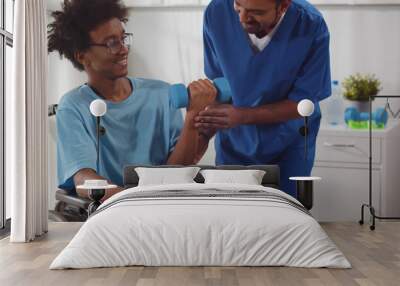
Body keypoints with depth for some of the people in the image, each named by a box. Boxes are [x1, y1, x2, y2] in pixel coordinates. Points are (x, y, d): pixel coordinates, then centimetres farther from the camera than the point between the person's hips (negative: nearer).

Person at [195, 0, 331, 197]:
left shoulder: (312, 28, -25)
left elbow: (302, 103, -18)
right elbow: (217, 82, -8)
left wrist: (242, 116, -30)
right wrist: (202, 135, -22)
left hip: (289, 143, -1)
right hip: (234, 142, 2)